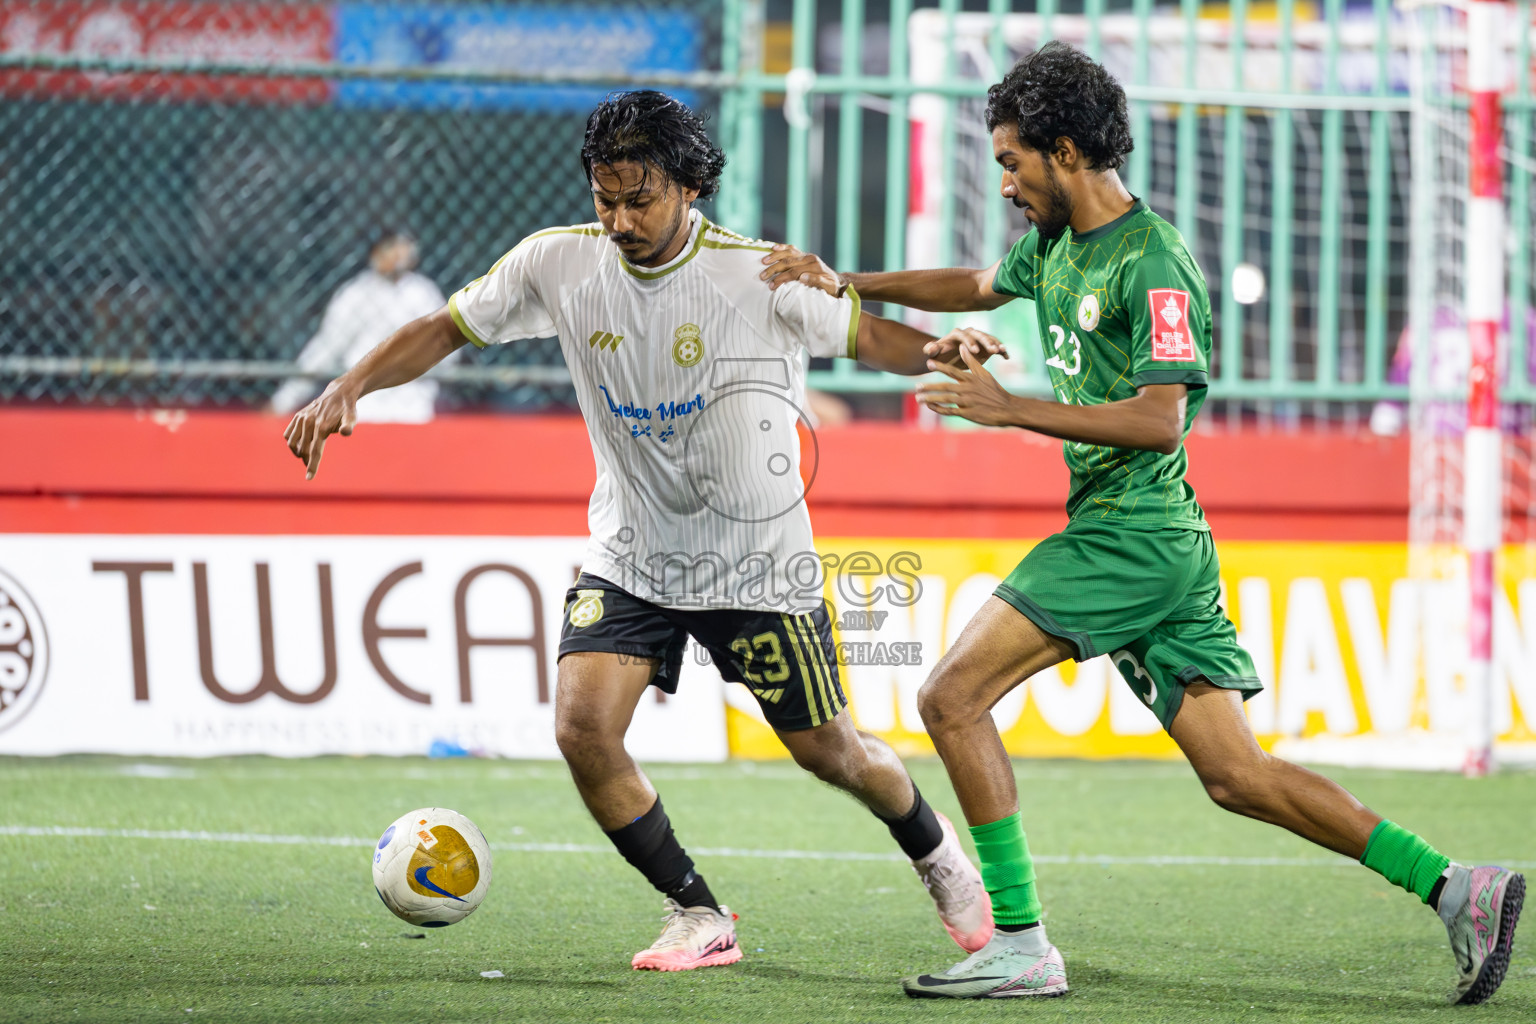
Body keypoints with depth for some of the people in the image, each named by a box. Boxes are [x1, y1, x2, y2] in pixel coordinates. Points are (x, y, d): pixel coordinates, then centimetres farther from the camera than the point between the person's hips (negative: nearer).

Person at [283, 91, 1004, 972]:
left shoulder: (763, 276, -17)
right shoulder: (559, 264, -10)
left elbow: (864, 334, -5)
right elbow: (446, 329, 0)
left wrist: (936, 352, -26)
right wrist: (348, 390, -12)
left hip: (757, 561, -2)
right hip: (630, 559, 2)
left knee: (830, 750, 7)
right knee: (583, 726, -18)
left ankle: (936, 851, 40)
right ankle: (699, 916, 0)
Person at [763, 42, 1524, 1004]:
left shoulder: (1153, 262, -14)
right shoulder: (1058, 245, 14)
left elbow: (1159, 420, -22)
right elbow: (977, 286, 34)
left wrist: (1011, 408, -21)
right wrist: (844, 285, 27)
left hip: (1132, 532, -9)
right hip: (1131, 538, 9)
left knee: (954, 697, -9)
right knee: (1239, 775, 4)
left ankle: (1021, 945, -9)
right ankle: (1454, 886, 2)